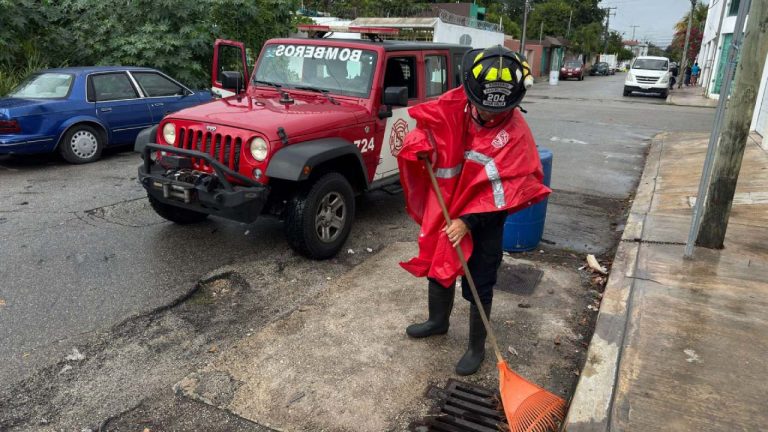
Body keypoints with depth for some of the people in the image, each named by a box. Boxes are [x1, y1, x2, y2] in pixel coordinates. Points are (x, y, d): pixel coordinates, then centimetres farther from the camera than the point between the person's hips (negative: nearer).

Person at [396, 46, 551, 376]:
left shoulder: (515, 131, -21)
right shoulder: (454, 105, -11)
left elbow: (505, 188, -21)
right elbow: (425, 122, 5)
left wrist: (469, 221, -24)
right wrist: (422, 145, -18)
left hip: (484, 220, -5)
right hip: (443, 209, 5)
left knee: (479, 285, 7)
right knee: (437, 265, 22)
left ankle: (477, 347, 28)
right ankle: (438, 321, 49)